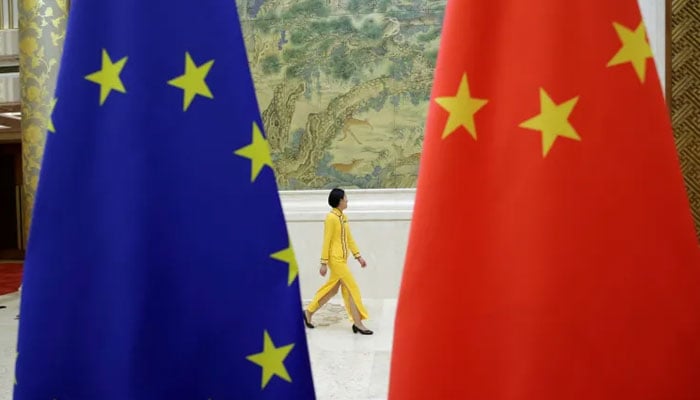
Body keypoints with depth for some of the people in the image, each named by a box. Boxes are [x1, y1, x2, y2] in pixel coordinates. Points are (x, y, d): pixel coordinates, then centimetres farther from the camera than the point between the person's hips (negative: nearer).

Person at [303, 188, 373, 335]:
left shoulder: (343, 217, 11)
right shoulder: (331, 217, -15)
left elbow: (349, 238, 16)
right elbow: (326, 241, -15)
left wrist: (358, 256, 15)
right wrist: (324, 263, -14)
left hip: (342, 259, 9)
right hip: (335, 259, -9)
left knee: (331, 289, 16)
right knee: (352, 288, -5)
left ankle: (309, 312, 29)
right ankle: (358, 323, 3)